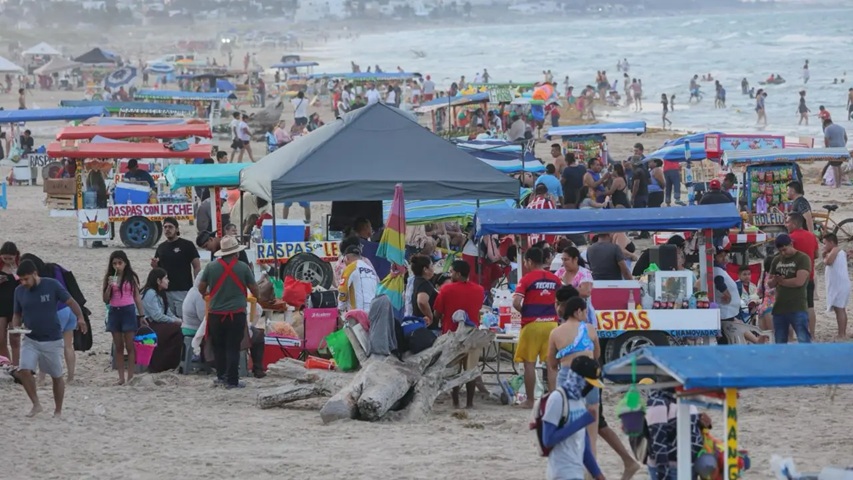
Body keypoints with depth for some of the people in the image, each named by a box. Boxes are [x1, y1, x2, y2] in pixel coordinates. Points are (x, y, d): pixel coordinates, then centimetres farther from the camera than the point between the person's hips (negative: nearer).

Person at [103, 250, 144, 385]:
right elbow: (106, 299, 4)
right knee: (118, 347, 6)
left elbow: (137, 297, 6)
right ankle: (121, 377, 9)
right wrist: (109, 286, -12)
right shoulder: (109, 278, 4)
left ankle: (130, 377, 0)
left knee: (130, 346, -2)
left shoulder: (131, 278, 1)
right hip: (114, 312, 2)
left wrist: (142, 315, 3)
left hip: (128, 311, -2)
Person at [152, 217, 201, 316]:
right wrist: (154, 266, -1)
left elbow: (197, 267, -3)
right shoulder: (161, 248, 14)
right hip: (165, 291, 5)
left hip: (183, 291, -5)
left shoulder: (187, 245, -1)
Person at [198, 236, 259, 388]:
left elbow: (201, 288, 8)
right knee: (233, 348, 1)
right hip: (236, 313, -2)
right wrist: (257, 297, 28)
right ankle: (232, 381, 1)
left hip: (216, 314, 2)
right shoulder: (243, 267, -4)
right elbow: (254, 290, 5)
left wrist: (206, 294, 32)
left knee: (218, 346, 16)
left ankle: (221, 376, 20)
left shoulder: (211, 267, 0)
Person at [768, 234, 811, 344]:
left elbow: (799, 281, -17)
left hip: (798, 309, -6)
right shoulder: (776, 260, 14)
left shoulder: (802, 259, -5)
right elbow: (771, 283, 17)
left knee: (804, 341, -12)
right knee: (780, 343, 10)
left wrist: (781, 281, -2)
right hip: (779, 308, 7)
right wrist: (774, 280, -8)